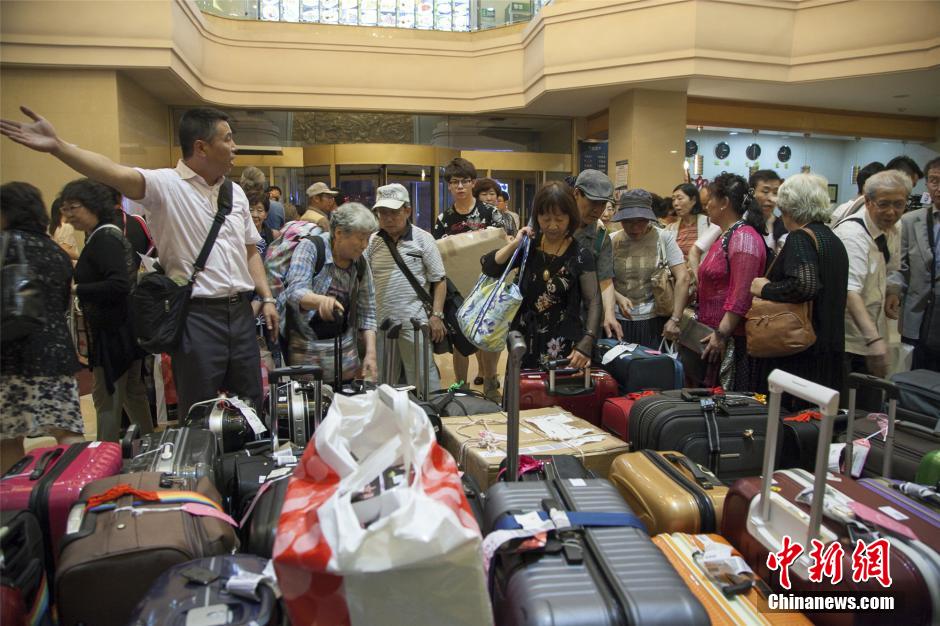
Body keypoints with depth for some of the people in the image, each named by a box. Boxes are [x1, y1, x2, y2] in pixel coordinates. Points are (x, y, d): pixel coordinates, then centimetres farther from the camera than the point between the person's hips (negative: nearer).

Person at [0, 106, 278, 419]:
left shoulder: (235, 192, 11)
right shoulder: (166, 184, -8)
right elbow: (118, 175, -27)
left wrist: (267, 299, 9)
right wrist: (57, 146, -43)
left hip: (240, 311, 5)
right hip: (197, 314, -5)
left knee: (252, 405, 15)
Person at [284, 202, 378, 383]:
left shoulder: (361, 264, 4)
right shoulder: (310, 248, -9)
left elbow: (366, 313, 7)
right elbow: (295, 291, -20)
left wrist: (371, 353, -3)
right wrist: (321, 300, -41)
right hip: (305, 348, -4)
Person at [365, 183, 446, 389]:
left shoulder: (423, 239, -3)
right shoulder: (372, 242, 5)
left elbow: (439, 281, -1)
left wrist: (436, 315, -8)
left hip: (414, 323, -4)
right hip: (380, 322, 4)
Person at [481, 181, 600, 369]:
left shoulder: (580, 256, -7)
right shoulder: (529, 245, 2)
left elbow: (593, 302, -10)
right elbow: (488, 269, -2)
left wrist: (586, 344, -22)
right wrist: (515, 244, -12)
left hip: (563, 344, -3)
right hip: (525, 339, 3)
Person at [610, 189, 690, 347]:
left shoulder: (664, 238, -3)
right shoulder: (612, 241, 1)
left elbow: (682, 278, -7)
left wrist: (675, 319, -13)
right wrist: (618, 297, -15)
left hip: (655, 321, -1)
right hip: (619, 321, 1)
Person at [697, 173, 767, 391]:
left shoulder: (743, 238, -15)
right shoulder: (725, 235, 17)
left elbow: (741, 297, -22)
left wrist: (721, 334, -22)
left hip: (733, 338, -10)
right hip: (715, 333, 10)